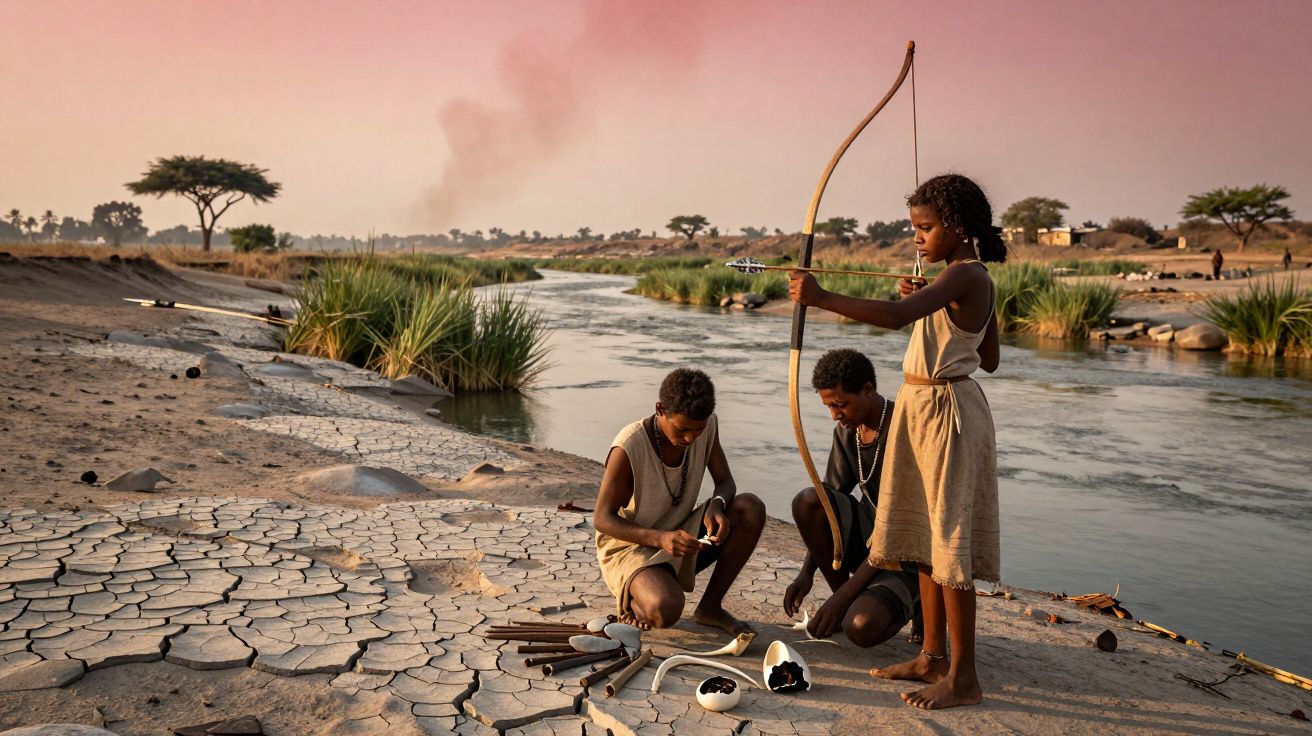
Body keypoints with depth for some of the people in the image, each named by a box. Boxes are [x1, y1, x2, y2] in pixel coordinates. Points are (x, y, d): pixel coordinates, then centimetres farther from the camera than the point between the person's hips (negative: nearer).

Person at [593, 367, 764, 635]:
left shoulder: (707, 426, -9)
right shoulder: (629, 447, -26)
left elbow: (725, 482, 1)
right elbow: (602, 519, -19)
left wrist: (716, 507, -24)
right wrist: (660, 538, -34)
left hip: (680, 538, 6)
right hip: (629, 545, -6)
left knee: (751, 509, -18)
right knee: (665, 610, -36)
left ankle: (710, 607, -4)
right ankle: (633, 600, 3)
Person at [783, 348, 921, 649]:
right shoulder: (846, 429, 0)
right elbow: (832, 497, 7)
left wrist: (843, 596, -25)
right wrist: (807, 572, -5)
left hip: (906, 556, -6)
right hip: (867, 534, 7)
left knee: (861, 628, -31)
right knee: (807, 501, -22)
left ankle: (915, 602, 4)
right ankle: (849, 601, -4)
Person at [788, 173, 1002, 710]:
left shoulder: (964, 275, -17)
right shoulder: (974, 280, 13)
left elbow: (896, 316, -34)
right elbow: (989, 360, 18)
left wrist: (822, 298, -32)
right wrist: (928, 303, 14)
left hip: (946, 410, -10)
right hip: (922, 408, 10)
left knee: (948, 539, -4)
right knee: (926, 535, 14)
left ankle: (963, 677, 7)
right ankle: (933, 656, 26)